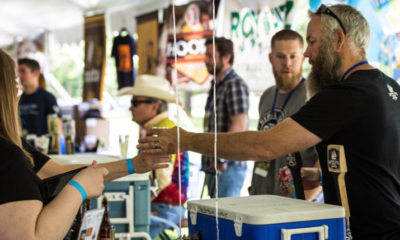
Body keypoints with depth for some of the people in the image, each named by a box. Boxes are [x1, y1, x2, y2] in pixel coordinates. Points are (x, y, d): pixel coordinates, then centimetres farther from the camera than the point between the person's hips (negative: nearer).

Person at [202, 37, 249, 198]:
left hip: (228, 166, -10)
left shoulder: (235, 84, -12)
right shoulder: (216, 86, 19)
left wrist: (222, 158, -21)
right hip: (213, 166, 10)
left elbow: (239, 125, -21)